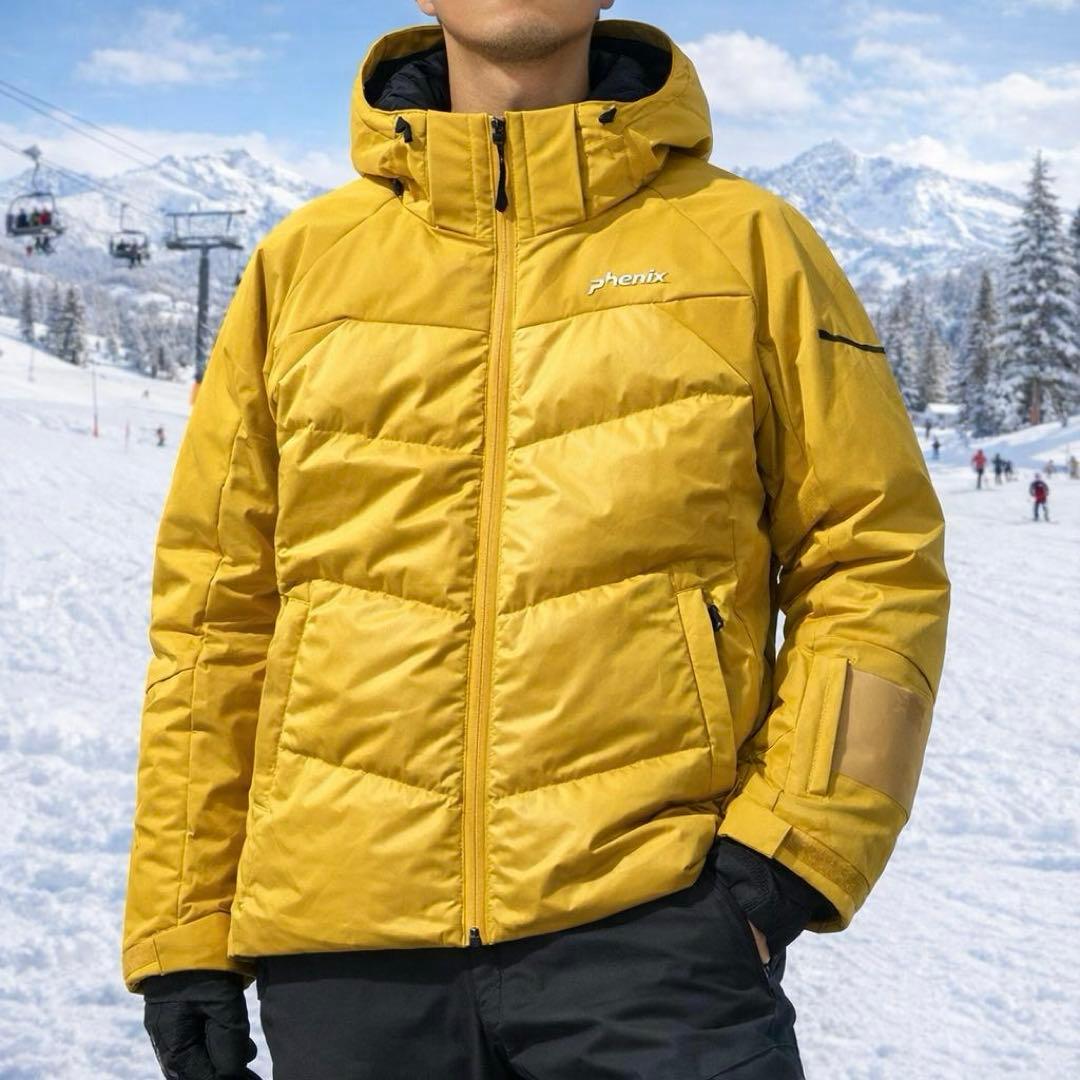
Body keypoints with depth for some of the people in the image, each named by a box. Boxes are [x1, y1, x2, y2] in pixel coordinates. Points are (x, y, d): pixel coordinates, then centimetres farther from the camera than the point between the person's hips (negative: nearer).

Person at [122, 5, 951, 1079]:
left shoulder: (748, 243, 5)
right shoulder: (302, 262, 10)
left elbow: (875, 559, 5)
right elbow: (217, 609, 10)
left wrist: (792, 840, -7)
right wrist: (181, 930, 8)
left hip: (652, 921, -2)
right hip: (342, 937, 2)